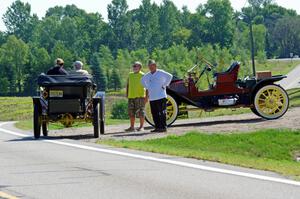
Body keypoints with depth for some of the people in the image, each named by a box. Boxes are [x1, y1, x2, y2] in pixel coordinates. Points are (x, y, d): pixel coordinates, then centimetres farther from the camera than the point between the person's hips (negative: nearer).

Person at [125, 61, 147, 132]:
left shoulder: (142, 75, -4)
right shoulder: (130, 75, 15)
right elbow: (128, 85, 23)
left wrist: (146, 96, -12)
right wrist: (127, 94, 14)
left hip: (140, 96, -6)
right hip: (131, 96, 6)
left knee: (141, 112, -3)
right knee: (131, 112, 7)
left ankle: (141, 126, 3)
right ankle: (132, 127, 14)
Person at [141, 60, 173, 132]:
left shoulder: (160, 73, -4)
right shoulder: (147, 75, 14)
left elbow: (169, 76, -14)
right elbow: (142, 81, 32)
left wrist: (164, 85, -12)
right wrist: (147, 88, 19)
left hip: (160, 96, -6)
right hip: (152, 98, 6)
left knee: (162, 113, -8)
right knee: (154, 114, 6)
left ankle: (163, 127, -8)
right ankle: (157, 127, 11)